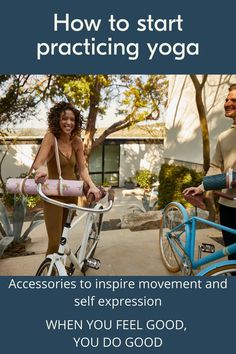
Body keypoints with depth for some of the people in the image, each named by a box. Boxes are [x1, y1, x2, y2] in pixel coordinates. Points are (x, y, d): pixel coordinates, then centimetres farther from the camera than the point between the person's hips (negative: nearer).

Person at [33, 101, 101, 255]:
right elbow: (37, 163, -24)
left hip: (72, 193, 5)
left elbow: (82, 168, 0)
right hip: (53, 194, -5)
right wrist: (42, 168, -48)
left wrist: (92, 185, -17)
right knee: (55, 241, -7)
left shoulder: (77, 141, 0)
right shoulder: (51, 137, -13)